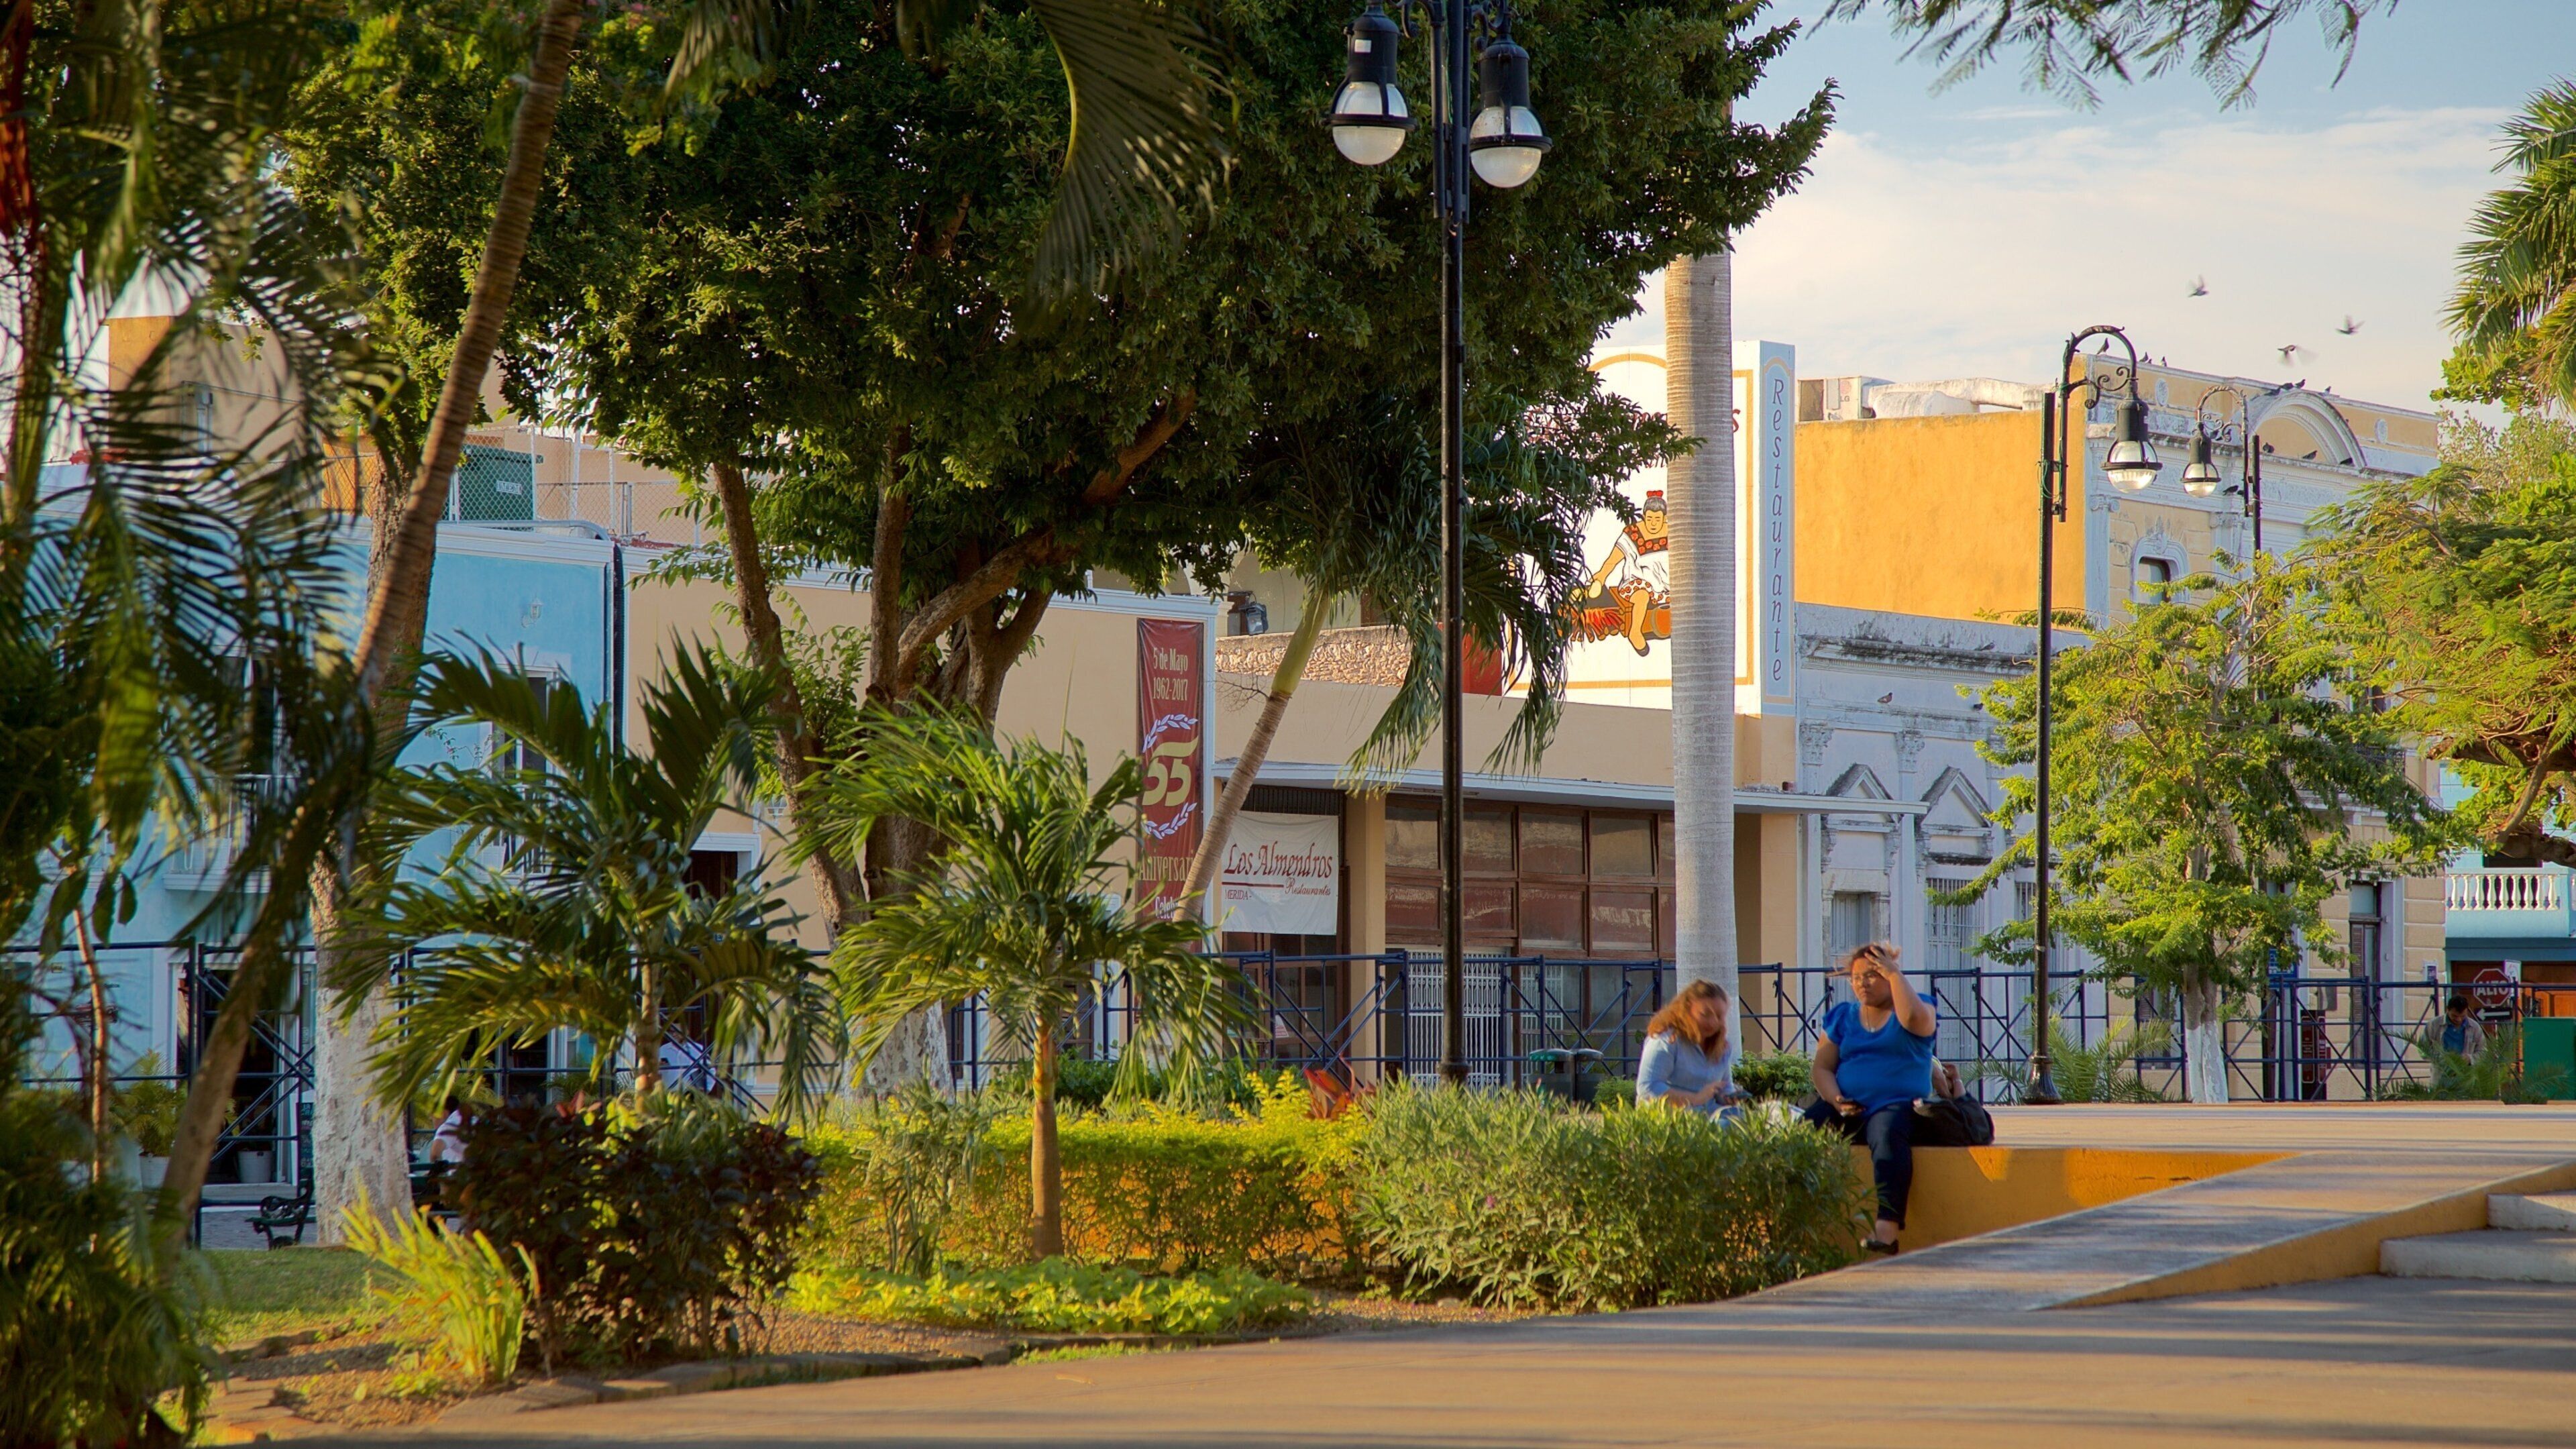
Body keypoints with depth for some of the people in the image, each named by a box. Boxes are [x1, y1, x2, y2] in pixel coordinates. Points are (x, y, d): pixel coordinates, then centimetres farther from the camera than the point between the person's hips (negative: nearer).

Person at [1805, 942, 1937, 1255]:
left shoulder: (1917, 1009, 12)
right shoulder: (1842, 1017, 22)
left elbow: (1913, 1019, -14)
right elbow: (1822, 1067, 14)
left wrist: (1895, 975, -6)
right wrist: (1835, 1100, -6)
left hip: (1896, 1103, -4)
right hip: (1846, 1108, 4)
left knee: (1888, 1135, -39)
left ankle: (1888, 1227, -52)